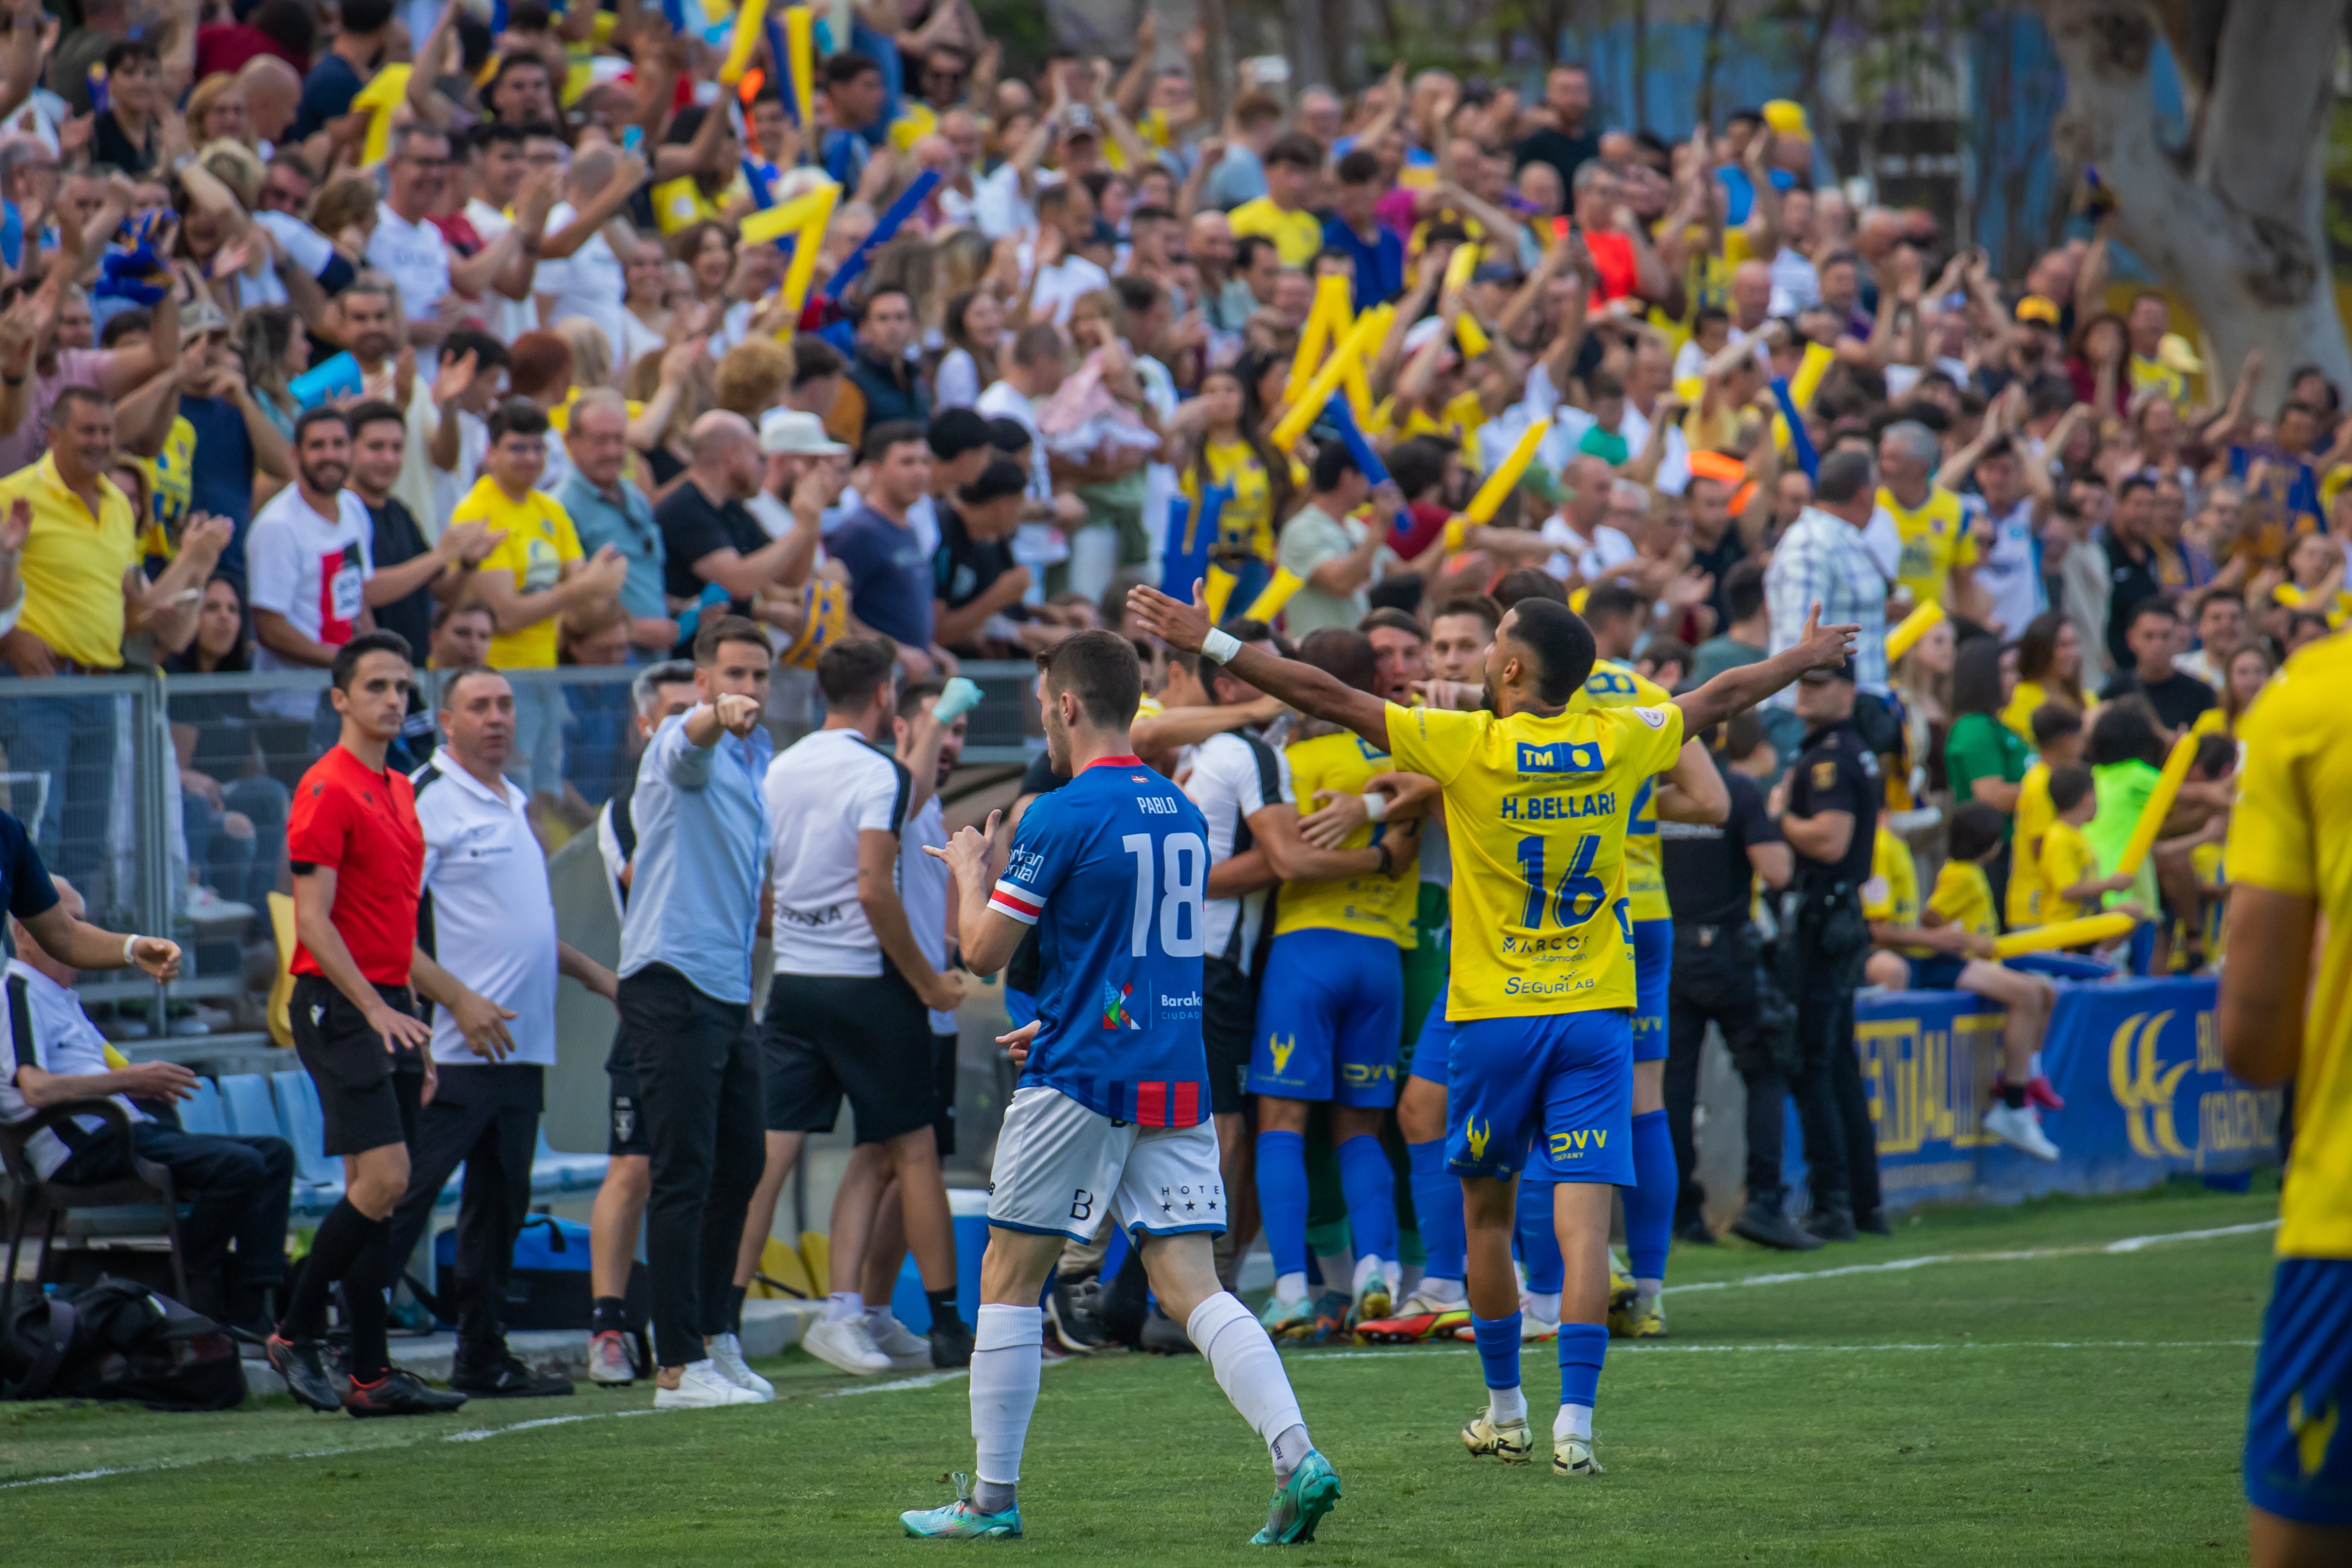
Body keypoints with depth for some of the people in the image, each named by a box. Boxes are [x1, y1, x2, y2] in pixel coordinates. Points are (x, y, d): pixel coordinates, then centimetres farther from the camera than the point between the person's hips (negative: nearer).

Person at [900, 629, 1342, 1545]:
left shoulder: (1061, 817, -11)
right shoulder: (1183, 814, 12)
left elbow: (985, 951, -7)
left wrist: (971, 874, 13)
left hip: (1082, 1082, -6)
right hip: (1177, 1080, 6)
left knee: (1009, 1279, 7)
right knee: (1193, 1289, 1)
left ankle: (993, 1498, 10)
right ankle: (1297, 1459, -18)